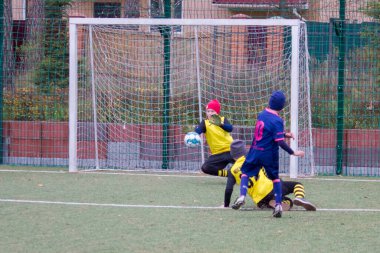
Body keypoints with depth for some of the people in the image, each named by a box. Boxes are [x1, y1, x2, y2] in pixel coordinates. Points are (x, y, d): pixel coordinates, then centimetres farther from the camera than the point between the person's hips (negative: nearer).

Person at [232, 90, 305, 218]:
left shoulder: (262, 114, 2)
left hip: (255, 151, 3)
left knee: (245, 172, 16)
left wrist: (285, 134, 10)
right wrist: (293, 153, -16)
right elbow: (279, 141, -21)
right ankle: (278, 205, 7)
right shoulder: (277, 120, -17)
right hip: (269, 155, -3)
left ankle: (242, 196, -9)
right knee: (275, 178, 15)